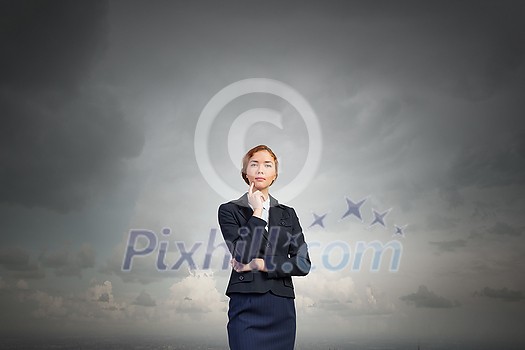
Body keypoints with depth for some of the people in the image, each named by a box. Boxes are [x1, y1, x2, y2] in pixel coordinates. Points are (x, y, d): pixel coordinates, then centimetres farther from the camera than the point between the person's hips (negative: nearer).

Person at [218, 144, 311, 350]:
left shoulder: (287, 214, 10)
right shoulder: (229, 210, 1)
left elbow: (303, 263, 1)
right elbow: (242, 255, -14)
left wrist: (261, 264, -9)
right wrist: (257, 212, -9)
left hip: (282, 309, 3)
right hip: (247, 307, -3)